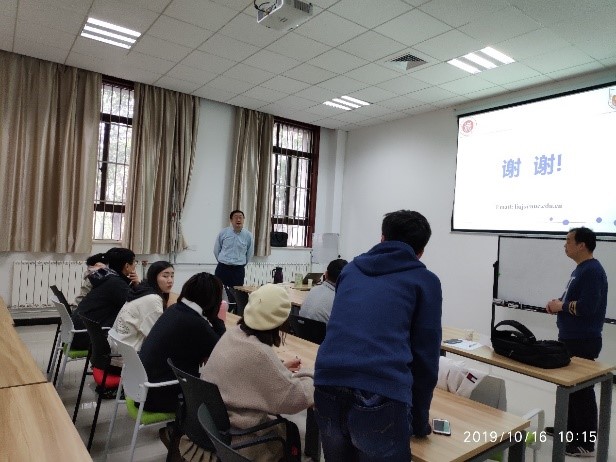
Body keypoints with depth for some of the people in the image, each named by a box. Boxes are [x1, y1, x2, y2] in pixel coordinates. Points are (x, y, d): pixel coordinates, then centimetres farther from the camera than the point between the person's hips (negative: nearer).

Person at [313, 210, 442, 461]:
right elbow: (425, 355, 11)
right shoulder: (425, 280, 11)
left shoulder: (351, 269, 22)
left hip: (327, 387, 4)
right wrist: (419, 419, 23)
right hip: (381, 396, -4)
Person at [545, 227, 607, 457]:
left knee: (582, 389, 0)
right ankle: (571, 427, 35)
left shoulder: (592, 270, -20)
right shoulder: (580, 269, 12)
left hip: (583, 341, -10)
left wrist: (561, 306, -13)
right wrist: (558, 303, 3)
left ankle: (586, 443, 12)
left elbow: (587, 307, -27)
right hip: (571, 338, 10)